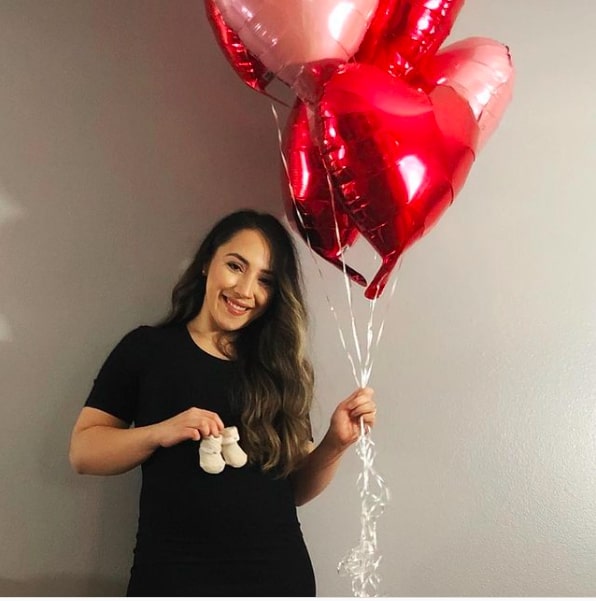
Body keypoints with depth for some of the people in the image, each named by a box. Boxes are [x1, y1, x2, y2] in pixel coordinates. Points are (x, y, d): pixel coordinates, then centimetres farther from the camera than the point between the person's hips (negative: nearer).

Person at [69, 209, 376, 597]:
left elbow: (296, 488, 7)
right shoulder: (147, 348, -2)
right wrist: (161, 432, -18)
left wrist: (335, 444, -11)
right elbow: (82, 452, -3)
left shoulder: (281, 368, 4)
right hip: (172, 574, -2)